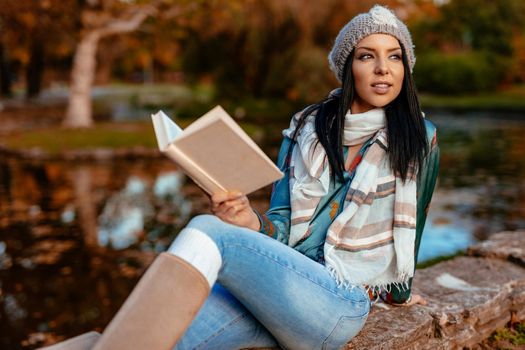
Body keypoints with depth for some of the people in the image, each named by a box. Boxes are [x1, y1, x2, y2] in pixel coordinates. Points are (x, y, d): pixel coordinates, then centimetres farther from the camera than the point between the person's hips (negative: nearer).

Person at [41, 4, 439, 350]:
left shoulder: (419, 139, 6)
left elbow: (409, 225, 17)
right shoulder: (306, 128, 12)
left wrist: (399, 290, 29)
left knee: (206, 233, -30)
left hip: (340, 303, -3)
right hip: (277, 288, 3)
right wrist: (250, 221, -14)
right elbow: (282, 226, 8)